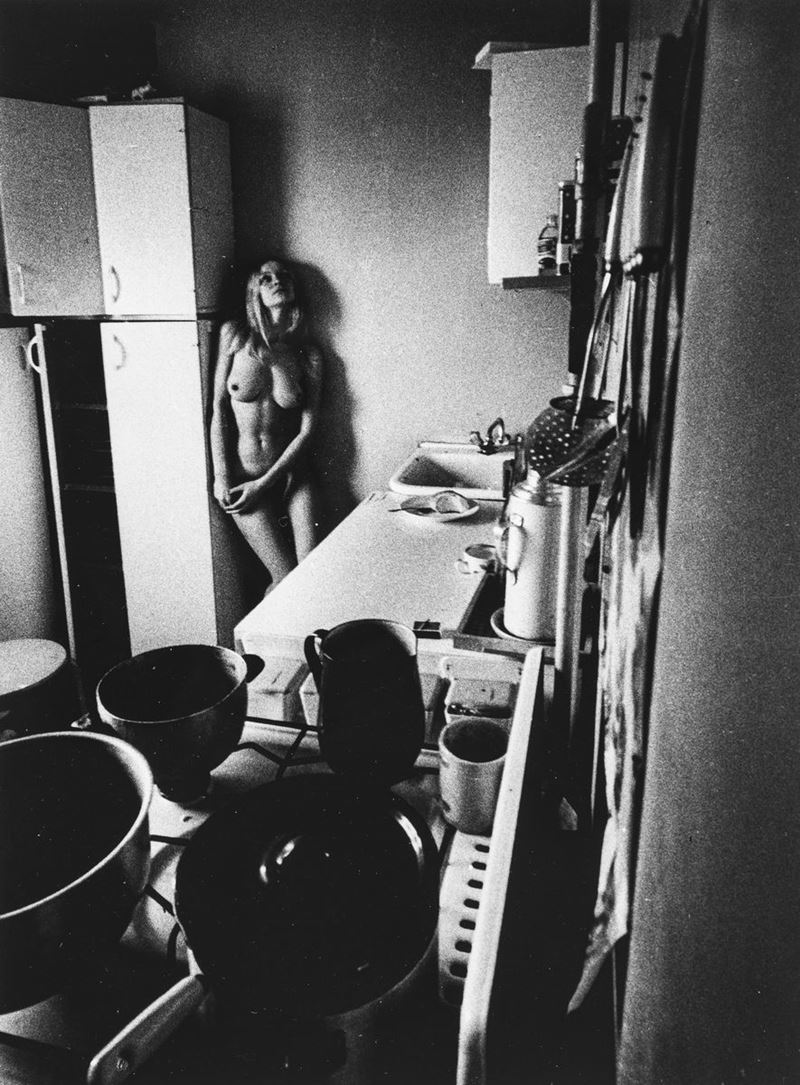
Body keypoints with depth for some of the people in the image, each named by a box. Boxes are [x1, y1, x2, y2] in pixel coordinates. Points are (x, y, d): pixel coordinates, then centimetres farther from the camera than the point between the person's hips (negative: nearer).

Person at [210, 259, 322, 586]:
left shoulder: (309, 356, 1)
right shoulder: (235, 335, -1)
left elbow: (306, 431, -3)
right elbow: (218, 406, -2)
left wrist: (264, 483, -10)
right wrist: (221, 476, -9)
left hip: (289, 472, 2)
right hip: (241, 475, -1)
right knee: (286, 577, -10)